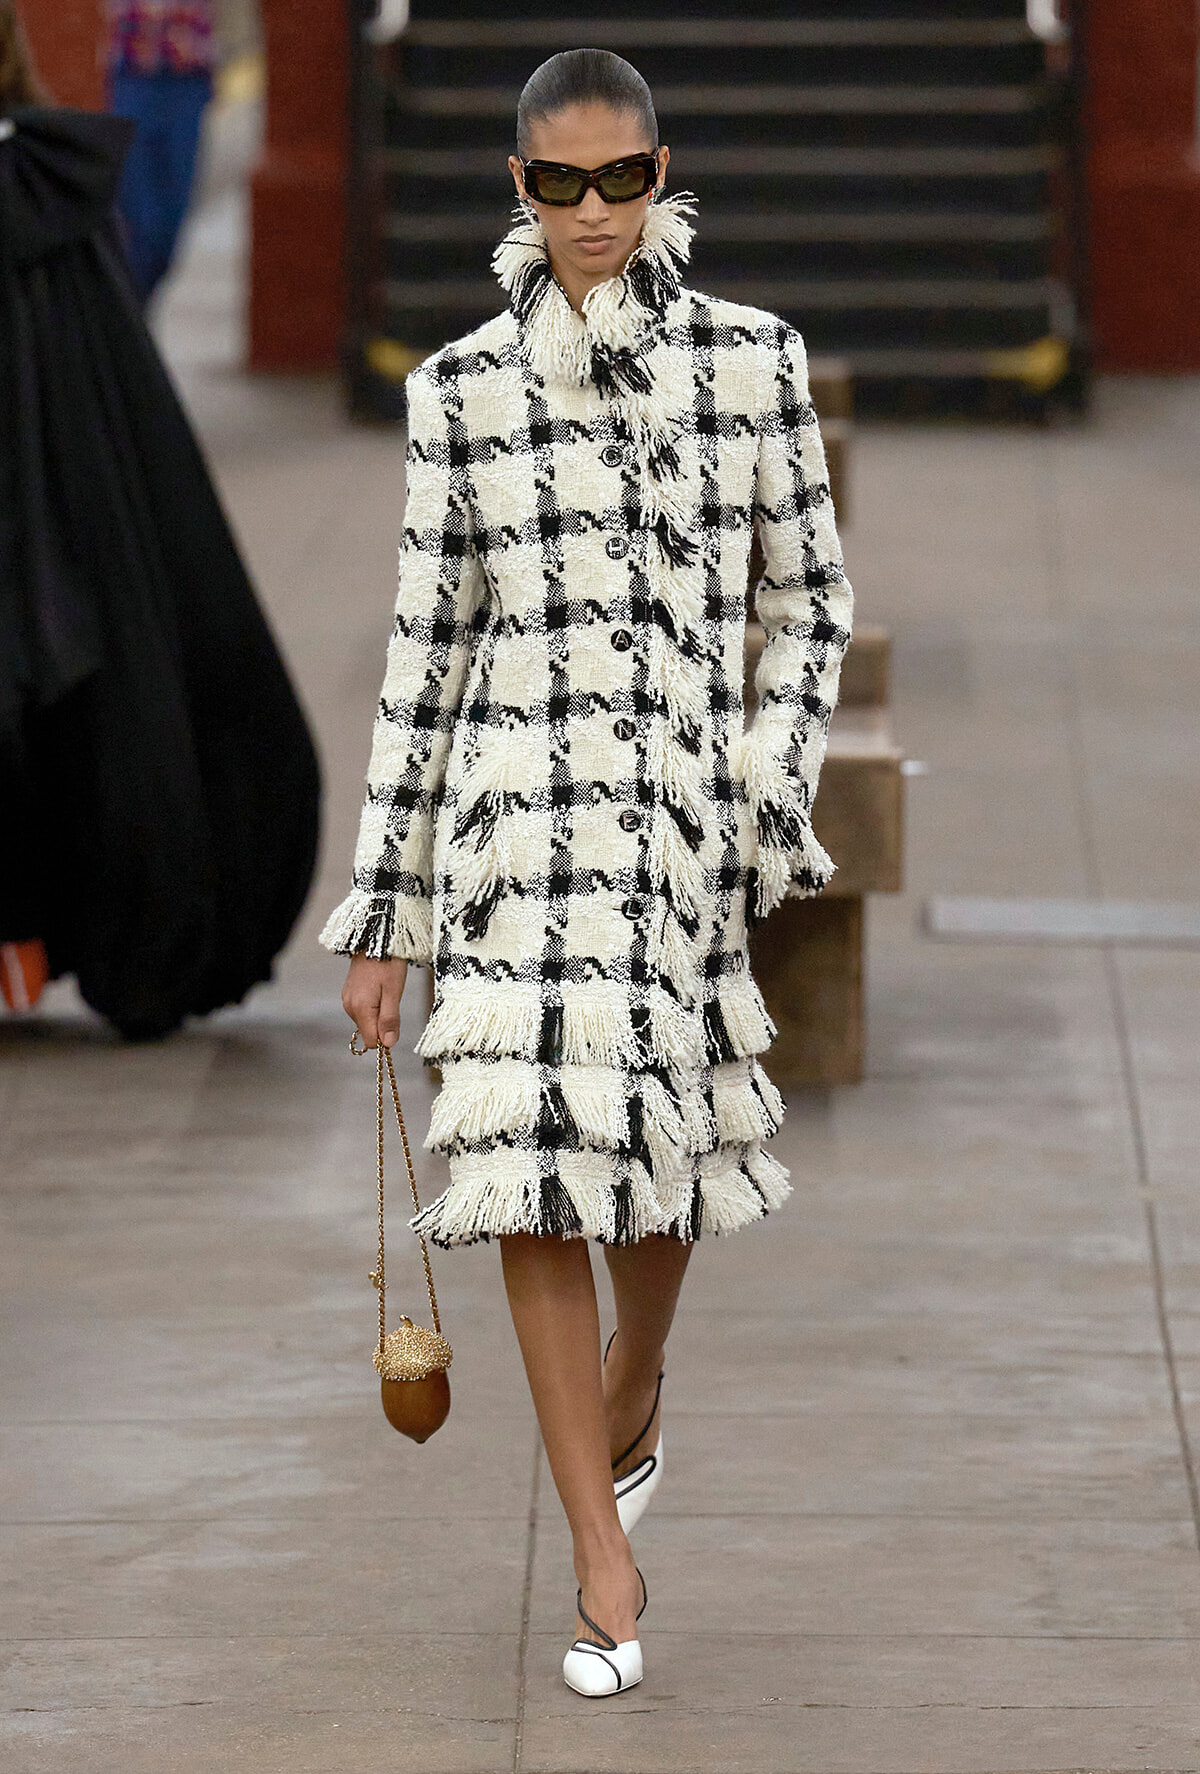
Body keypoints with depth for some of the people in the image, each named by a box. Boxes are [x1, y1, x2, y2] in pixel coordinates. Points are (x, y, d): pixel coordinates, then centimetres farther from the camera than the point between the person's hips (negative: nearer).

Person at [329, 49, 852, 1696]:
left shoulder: (755, 361, 2)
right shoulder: (463, 386, 2)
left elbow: (811, 603, 8)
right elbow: (427, 645, 5)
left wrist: (771, 791, -6)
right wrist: (385, 907, 6)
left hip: (689, 806, 1)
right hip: (518, 802, -1)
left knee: (660, 1151, 12)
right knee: (534, 1158, -9)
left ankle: (629, 1397, 45)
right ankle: (605, 1551, -1)